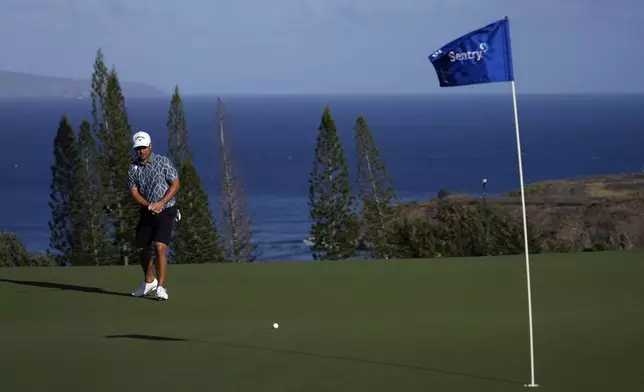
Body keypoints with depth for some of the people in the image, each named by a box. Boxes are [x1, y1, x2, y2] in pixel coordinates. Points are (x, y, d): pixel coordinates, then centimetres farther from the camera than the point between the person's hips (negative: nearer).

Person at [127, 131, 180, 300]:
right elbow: (134, 191, -2)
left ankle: (160, 288, -18)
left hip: (165, 210, -5)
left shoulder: (163, 162, -8)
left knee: (160, 246, -19)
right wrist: (148, 205, -20)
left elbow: (175, 184, -9)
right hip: (146, 212, 5)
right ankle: (149, 282, 34)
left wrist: (161, 203, -20)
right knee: (140, 247, 11)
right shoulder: (133, 168, 2)